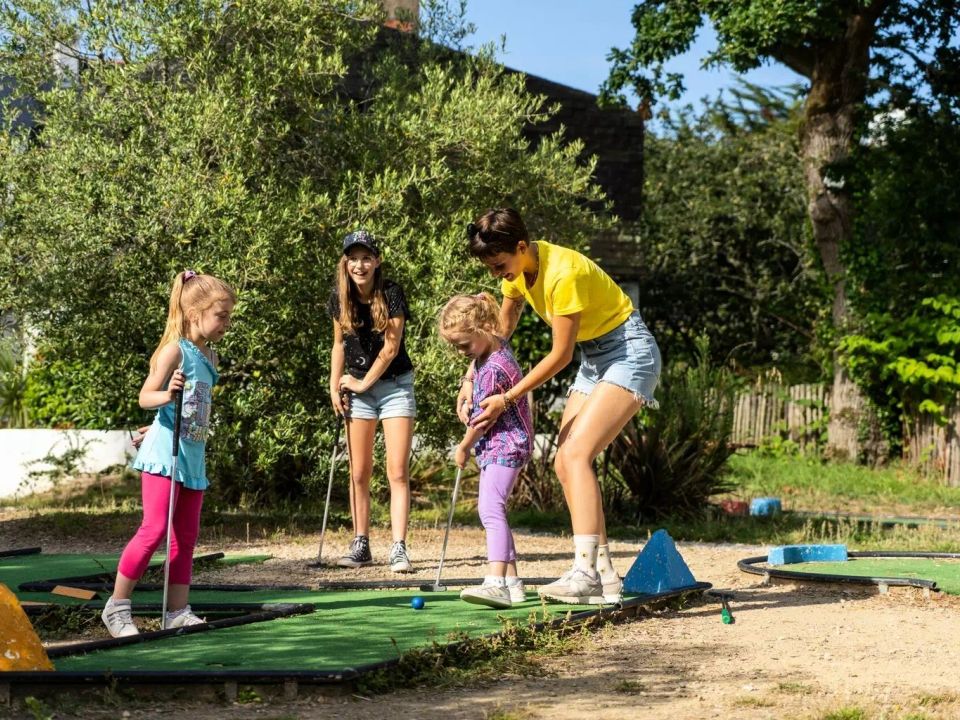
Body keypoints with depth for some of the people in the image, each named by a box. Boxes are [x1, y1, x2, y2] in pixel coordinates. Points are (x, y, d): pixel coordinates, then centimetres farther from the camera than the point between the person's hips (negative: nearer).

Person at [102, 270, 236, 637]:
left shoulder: (209, 357, 14)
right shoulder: (175, 349, -10)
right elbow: (145, 396, -17)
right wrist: (166, 395, -36)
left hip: (194, 457, 8)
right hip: (165, 454, -8)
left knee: (186, 536, 8)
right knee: (154, 529, -12)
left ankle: (178, 610, 13)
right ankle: (116, 606, -5)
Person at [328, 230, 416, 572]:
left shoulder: (391, 293, -14)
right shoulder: (340, 298, -2)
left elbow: (391, 347, -13)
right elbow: (339, 344, 10)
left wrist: (364, 383, -8)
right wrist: (335, 386, 3)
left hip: (395, 386, -4)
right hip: (357, 387, 4)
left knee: (398, 472, -8)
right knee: (359, 473, 4)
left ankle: (399, 548, -10)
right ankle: (361, 545, 11)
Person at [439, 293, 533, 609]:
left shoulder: (495, 369, -24)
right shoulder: (493, 347, 6)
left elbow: (482, 419, -15)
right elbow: (474, 367, 32)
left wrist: (463, 448, 0)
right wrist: (466, 390, 18)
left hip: (506, 444, -11)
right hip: (494, 446, 12)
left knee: (491, 508, -26)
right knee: (491, 510, 16)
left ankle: (496, 583, -39)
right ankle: (511, 581, 22)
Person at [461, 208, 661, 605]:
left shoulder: (562, 273, -29)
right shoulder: (517, 267, -2)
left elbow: (560, 355, -22)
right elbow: (501, 330, 10)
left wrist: (506, 399, -18)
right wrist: (473, 378, -2)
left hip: (630, 353, -9)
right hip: (594, 358, 9)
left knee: (575, 454, -22)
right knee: (565, 463, 1)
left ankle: (585, 574, -28)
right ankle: (604, 577, 3)